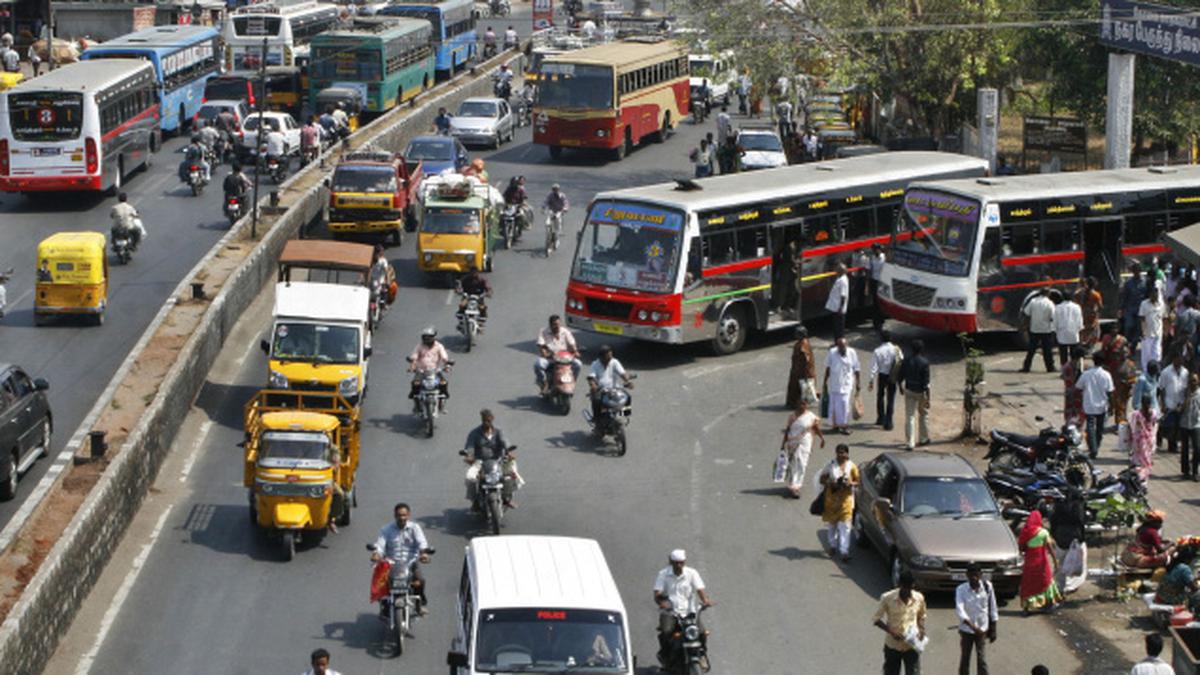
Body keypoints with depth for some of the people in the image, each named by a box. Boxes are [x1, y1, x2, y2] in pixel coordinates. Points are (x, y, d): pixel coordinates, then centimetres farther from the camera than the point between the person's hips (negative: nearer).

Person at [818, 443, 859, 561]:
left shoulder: (852, 466, 0)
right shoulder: (831, 465, 1)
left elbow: (857, 482, 4)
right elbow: (821, 479, 3)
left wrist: (850, 484, -17)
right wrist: (829, 483, -16)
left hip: (846, 499, -2)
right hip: (831, 499, 2)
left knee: (844, 526, -9)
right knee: (831, 525, 12)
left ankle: (844, 551, -11)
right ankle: (833, 545, 34)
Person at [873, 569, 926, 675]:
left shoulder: (919, 598, -6)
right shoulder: (887, 598, -14)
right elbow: (876, 619, -7)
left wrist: (922, 630, -8)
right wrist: (891, 632, -21)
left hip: (911, 646, 1)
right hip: (892, 646, -1)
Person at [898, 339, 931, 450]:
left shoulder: (906, 361, -4)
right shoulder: (924, 362, -15)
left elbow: (901, 377, 3)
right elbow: (926, 380, -15)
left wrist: (901, 388, 20)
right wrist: (927, 396, -12)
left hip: (909, 391, 2)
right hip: (920, 391, -2)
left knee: (909, 417, 2)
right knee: (923, 414, 19)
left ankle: (909, 443, -3)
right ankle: (924, 439, 30)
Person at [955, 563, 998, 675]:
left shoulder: (987, 587, -8)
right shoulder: (961, 589, -14)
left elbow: (992, 608, 3)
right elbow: (959, 610, -26)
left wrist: (993, 630, 5)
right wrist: (972, 626, -38)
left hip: (982, 629, 0)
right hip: (966, 630, 0)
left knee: (982, 662, -4)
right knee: (964, 661, 10)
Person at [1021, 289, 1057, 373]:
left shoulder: (1033, 301, -4)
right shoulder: (1049, 303, -10)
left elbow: (1026, 313, -4)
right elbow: (1052, 318, -12)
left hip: (1034, 329, 2)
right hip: (1046, 330, -2)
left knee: (1031, 349, 7)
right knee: (1047, 349, 6)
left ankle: (1026, 367, 7)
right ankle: (1050, 367, 11)